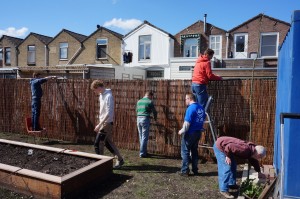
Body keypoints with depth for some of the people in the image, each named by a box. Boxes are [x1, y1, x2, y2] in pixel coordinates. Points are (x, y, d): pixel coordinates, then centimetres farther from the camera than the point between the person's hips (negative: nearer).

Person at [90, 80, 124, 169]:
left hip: (107, 123, -10)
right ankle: (120, 159, 24)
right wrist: (100, 123, 19)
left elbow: (109, 113, -24)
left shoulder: (108, 96, -19)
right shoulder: (101, 95, 10)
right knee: (108, 142, 15)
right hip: (104, 122, 10)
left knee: (98, 144, -3)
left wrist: (99, 124, -24)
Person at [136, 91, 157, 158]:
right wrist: (155, 118, 23)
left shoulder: (139, 101, 13)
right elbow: (154, 111, 4)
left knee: (141, 137, 14)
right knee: (145, 137, -1)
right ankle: (142, 153, 1)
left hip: (138, 119, 6)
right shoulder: (150, 102, -3)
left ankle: (144, 151, 23)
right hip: (145, 119, -6)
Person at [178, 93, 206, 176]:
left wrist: (182, 131, -9)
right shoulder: (201, 108, 6)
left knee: (185, 151, 3)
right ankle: (195, 170, 22)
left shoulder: (191, 108, -18)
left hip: (190, 133, -7)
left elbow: (187, 122, -22)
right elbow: (203, 119, 12)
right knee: (194, 151, 17)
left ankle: (185, 170, 7)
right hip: (198, 132, 8)